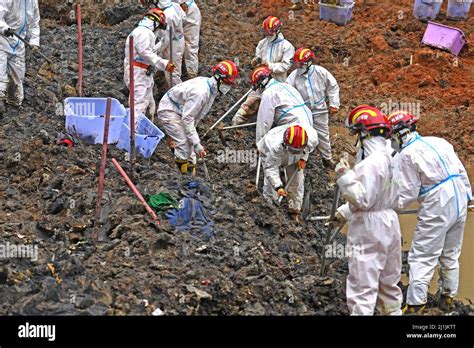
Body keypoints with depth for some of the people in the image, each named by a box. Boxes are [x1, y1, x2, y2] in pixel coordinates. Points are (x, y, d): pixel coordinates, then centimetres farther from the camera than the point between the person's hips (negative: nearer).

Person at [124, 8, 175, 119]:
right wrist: (164, 64, -24)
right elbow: (145, 53, -23)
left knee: (150, 106, 16)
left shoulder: (139, 31, 23)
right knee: (139, 106, -17)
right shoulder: (144, 32, -12)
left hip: (143, 75, 11)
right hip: (139, 75, -11)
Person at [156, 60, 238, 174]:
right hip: (168, 110, -10)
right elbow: (187, 119, -31)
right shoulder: (200, 92, -34)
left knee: (190, 142, 9)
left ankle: (191, 173, 17)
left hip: (180, 111, 10)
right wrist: (196, 144, -29)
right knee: (184, 143, -18)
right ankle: (183, 176, -8)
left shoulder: (212, 89, -4)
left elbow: (195, 116, 9)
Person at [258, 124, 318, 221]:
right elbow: (271, 168, -42)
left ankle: (294, 211, 19)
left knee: (297, 182, 1)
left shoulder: (312, 139, -38)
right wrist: (278, 186, -51)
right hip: (270, 155, -3)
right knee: (271, 183, -9)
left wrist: (303, 158, -18)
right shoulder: (275, 146, -50)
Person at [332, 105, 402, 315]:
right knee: (388, 280, 22)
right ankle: (393, 311, 34)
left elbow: (363, 199, -23)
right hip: (389, 224, 9)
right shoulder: (389, 156, 7)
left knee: (362, 286, -4)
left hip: (368, 230, -9)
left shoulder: (370, 163, -22)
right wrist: (345, 211, 18)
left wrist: (345, 176, -19)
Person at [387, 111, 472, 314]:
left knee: (422, 259, 0)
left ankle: (414, 306, 0)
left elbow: (407, 194, -11)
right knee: (451, 255, 20)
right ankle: (448, 297, 33)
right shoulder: (438, 141, 10)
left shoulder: (405, 155, -10)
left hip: (436, 210, -7)